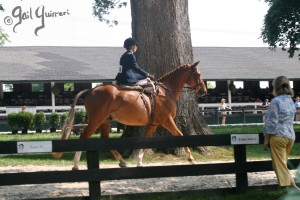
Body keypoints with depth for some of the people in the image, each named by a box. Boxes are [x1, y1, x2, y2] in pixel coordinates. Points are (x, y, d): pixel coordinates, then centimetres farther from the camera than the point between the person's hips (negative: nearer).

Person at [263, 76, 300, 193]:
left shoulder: (276, 101, -11)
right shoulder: (291, 101, 13)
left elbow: (271, 122, -13)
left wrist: (266, 140, -8)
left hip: (278, 136, -7)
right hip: (290, 136, 8)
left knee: (280, 165, -3)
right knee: (283, 164, 16)